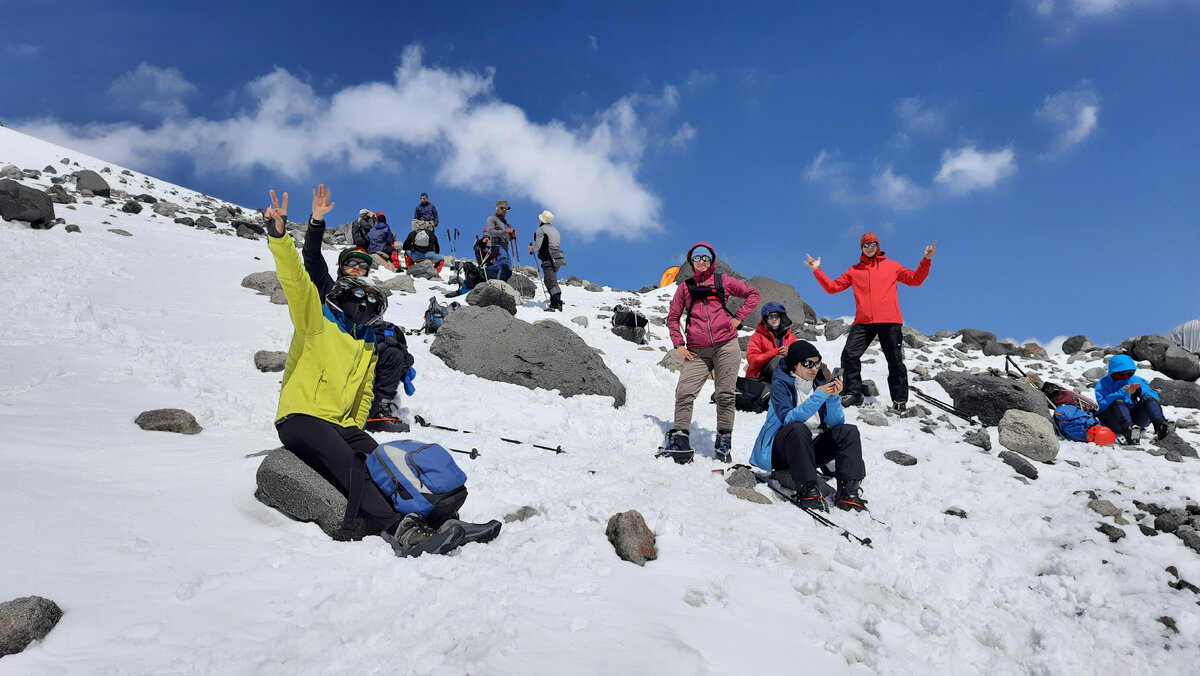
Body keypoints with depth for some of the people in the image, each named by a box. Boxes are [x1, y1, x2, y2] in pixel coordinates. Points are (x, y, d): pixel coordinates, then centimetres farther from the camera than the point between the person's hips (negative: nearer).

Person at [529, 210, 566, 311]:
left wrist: (531, 249, 9)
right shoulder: (555, 230, 22)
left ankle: (558, 302, -22)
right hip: (558, 259, 8)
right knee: (548, 280, 18)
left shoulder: (541, 229, -4)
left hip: (549, 260, -8)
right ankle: (554, 303, 17)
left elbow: (537, 245, -13)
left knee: (552, 283, -11)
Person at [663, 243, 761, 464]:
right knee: (684, 392, -14)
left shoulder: (724, 281, 12)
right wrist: (679, 344, 5)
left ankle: (724, 441, 7)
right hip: (697, 351, 1)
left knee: (725, 395, -2)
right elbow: (672, 318, 18)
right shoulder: (685, 287, 15)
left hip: (726, 346, -1)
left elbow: (754, 294, 18)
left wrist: (738, 317, 6)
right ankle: (679, 438, -10)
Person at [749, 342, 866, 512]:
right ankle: (807, 490, -39)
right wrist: (818, 396, -27)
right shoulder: (780, 384, -7)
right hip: (782, 449, -5)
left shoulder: (820, 383, 7)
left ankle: (848, 491, -31)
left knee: (849, 431, -17)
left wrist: (834, 397, -17)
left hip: (813, 448, 5)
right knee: (798, 429, -36)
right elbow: (789, 419, -24)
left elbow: (836, 423, 0)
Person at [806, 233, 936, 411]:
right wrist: (817, 271, 6)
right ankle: (853, 393, -1)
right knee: (849, 355, -12)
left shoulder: (892, 266, 16)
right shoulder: (854, 271, 18)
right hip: (863, 322, 1)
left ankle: (899, 399, 9)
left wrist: (926, 260, 0)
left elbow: (915, 280, 11)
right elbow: (832, 287, 14)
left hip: (889, 322, -1)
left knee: (895, 361, 0)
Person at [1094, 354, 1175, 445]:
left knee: (1148, 399, -16)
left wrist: (1141, 390, -10)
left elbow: (1154, 397, 10)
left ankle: (1160, 425, -42)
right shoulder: (1103, 383, 9)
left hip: (1136, 419, 4)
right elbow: (1102, 404, -11)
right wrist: (1123, 392, -17)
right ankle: (1128, 431, -60)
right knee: (1118, 402, -32)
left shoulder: (1137, 380, 21)